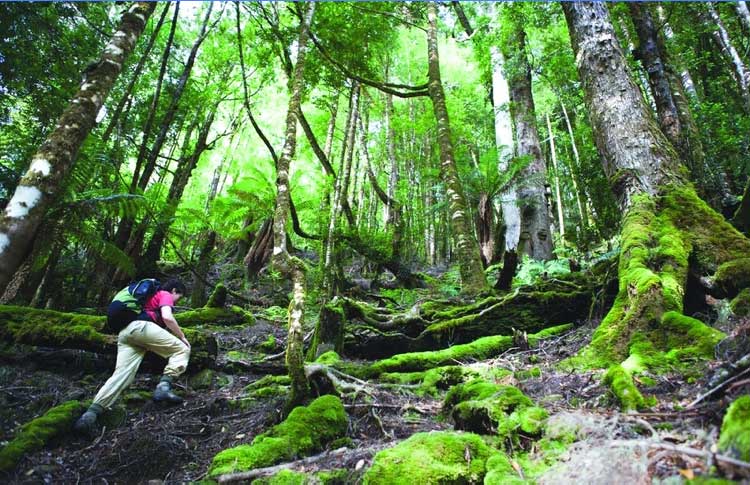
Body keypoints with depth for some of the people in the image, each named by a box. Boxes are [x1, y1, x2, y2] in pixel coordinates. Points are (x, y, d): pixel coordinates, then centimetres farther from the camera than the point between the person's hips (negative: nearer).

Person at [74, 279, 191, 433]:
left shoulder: (150, 296, 40)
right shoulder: (165, 295, 14)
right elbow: (167, 317, -5)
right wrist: (182, 337, 4)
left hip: (124, 332, 8)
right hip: (141, 327, -8)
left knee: (122, 373, -5)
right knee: (182, 349, -3)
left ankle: (92, 412, -22)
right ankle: (163, 386, -20)